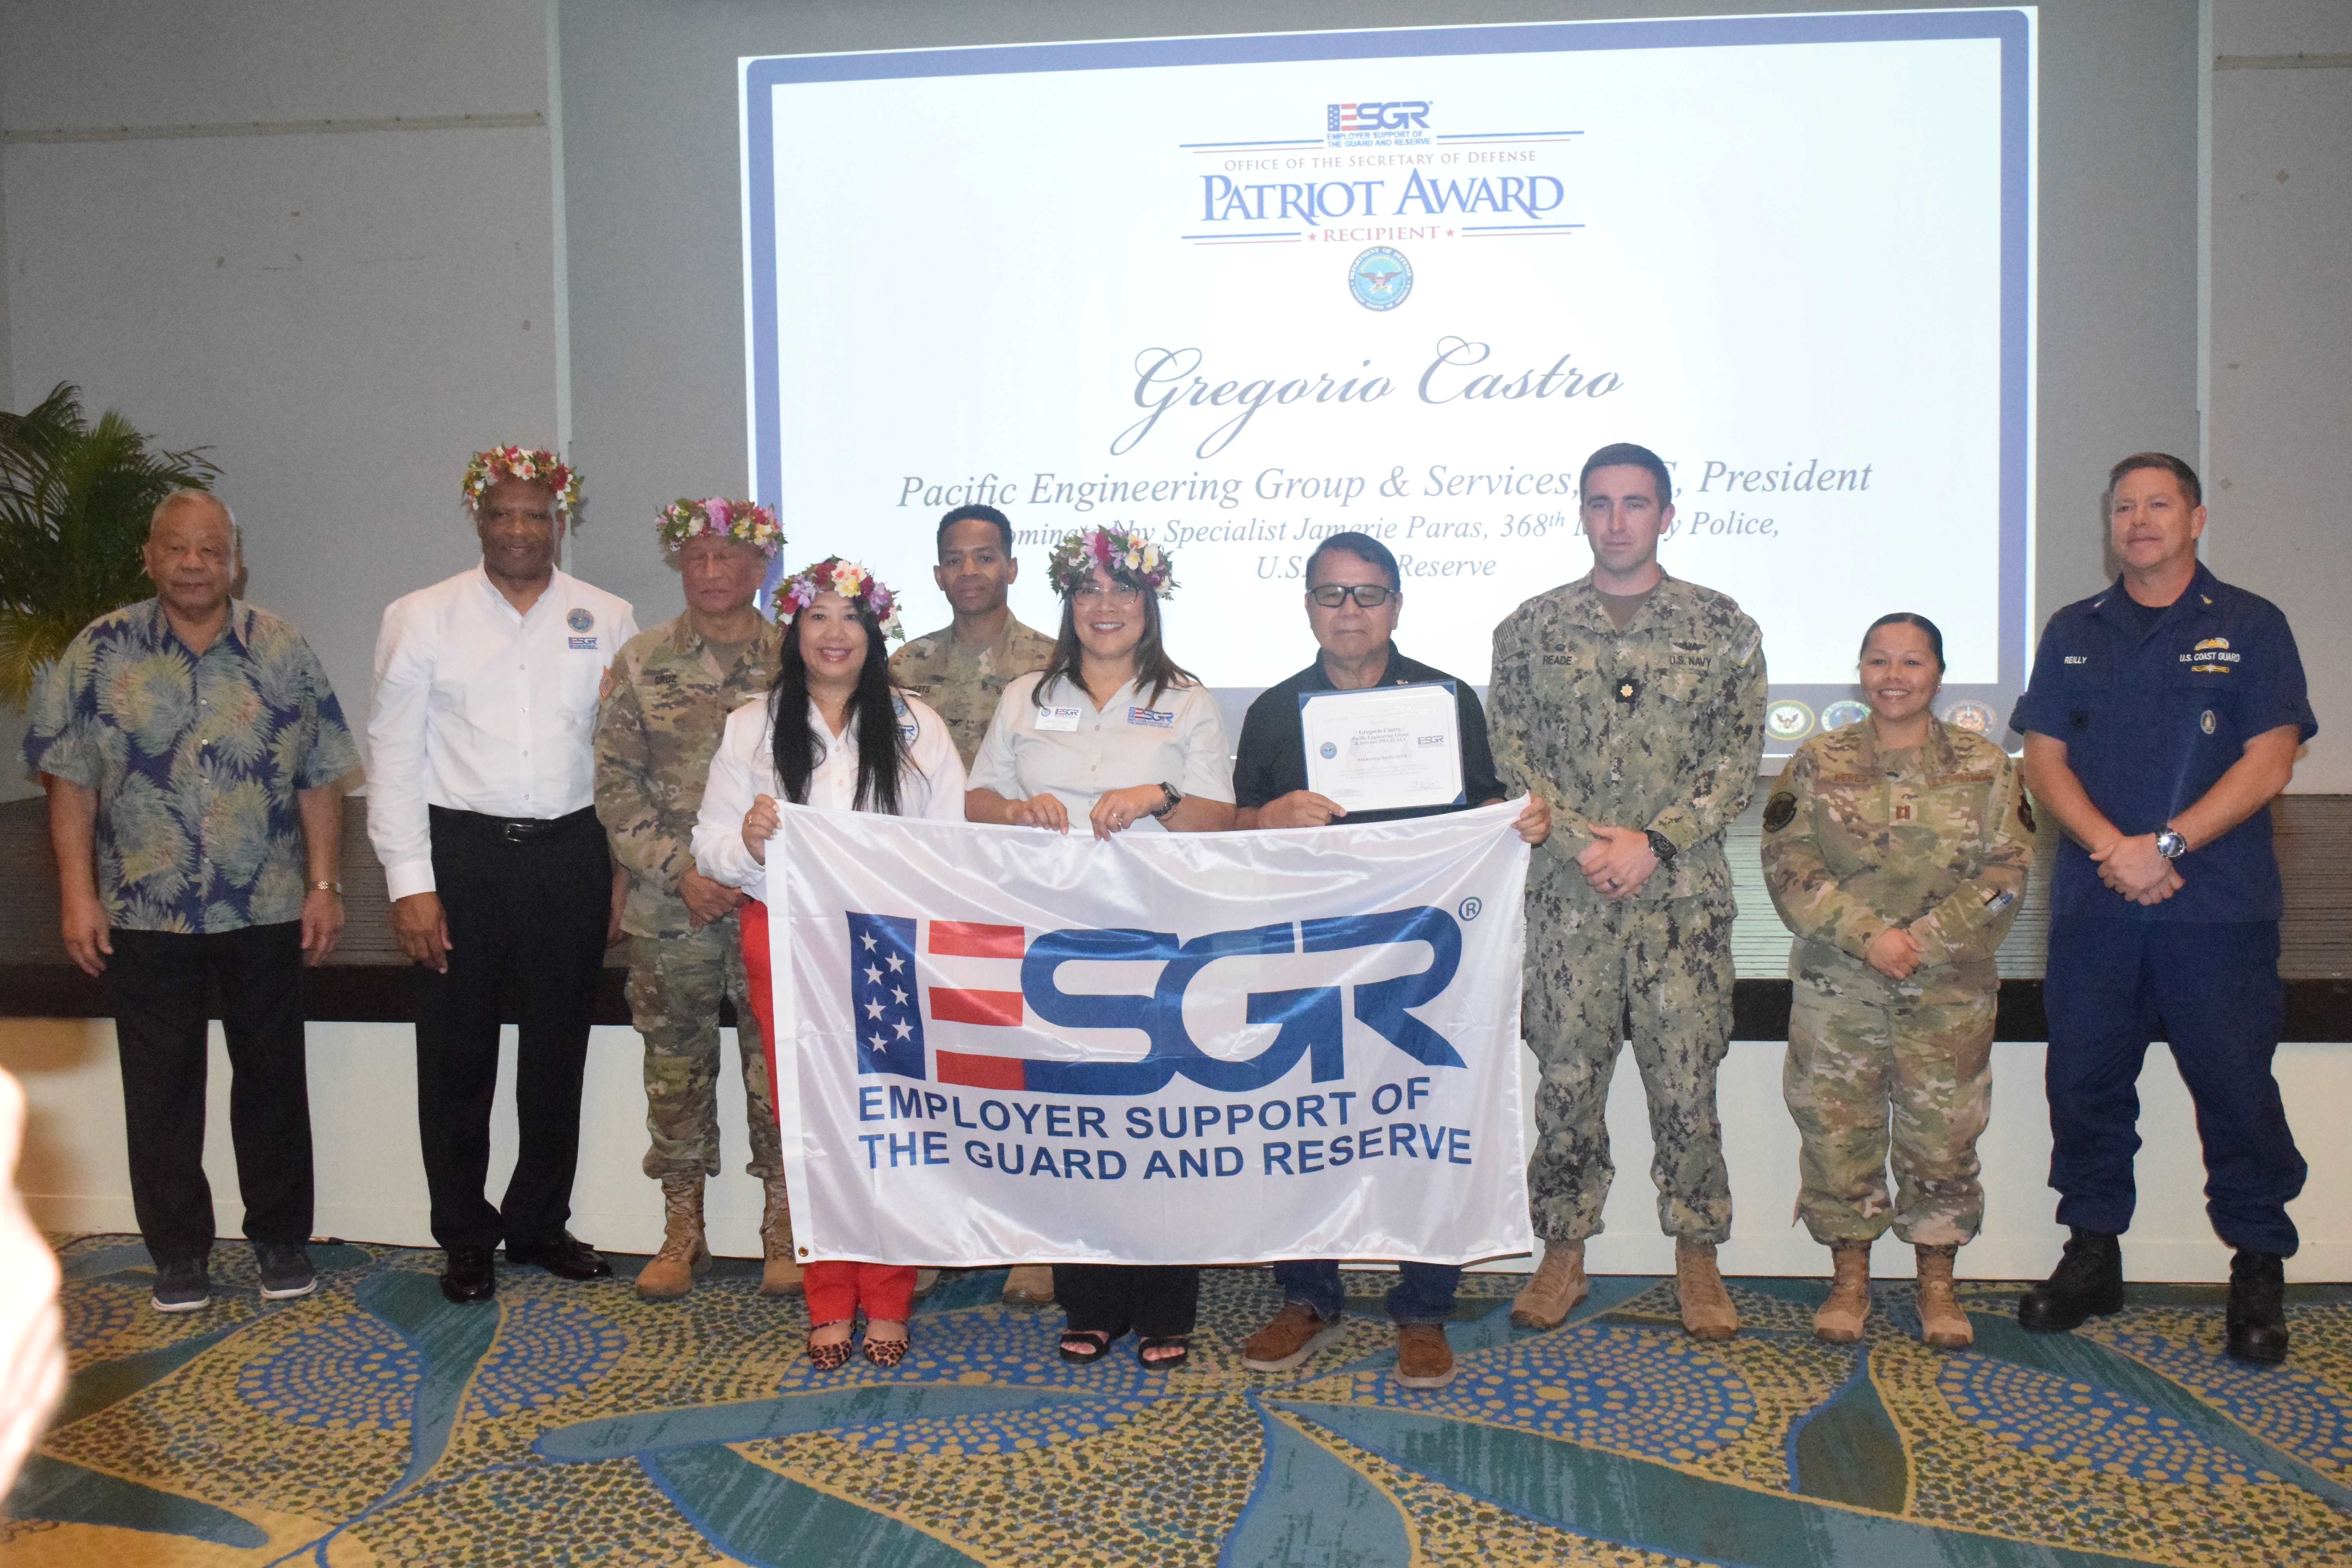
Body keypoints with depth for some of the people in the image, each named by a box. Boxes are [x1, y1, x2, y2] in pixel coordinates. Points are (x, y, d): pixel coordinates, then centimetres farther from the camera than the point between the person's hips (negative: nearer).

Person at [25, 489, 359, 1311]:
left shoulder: (283, 650, 2)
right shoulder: (101, 652, 1)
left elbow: (321, 781, 2)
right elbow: (71, 784, 0)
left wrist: (325, 886, -3)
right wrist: (78, 896, -5)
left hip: (266, 911, 0)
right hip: (143, 913, 0)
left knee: (272, 1076, 9)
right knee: (161, 1087, 8)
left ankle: (281, 1240, 24)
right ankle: (178, 1253, 22)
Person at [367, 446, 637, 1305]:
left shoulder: (607, 621, 4)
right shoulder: (421, 617, 1)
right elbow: (395, 755, -1)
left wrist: (626, 867, 1)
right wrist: (410, 883, -7)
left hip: (571, 854, 2)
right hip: (461, 853, -1)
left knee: (557, 1050, 12)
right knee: (457, 1056, 6)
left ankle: (539, 1224, 28)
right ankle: (465, 1239, 22)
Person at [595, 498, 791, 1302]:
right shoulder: (642, 662, 5)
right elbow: (615, 784, 2)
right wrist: (679, 871, -9)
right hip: (670, 904, 1)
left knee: (778, 1061, 4)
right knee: (676, 1062, 9)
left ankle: (782, 1231, 18)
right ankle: (682, 1232, 22)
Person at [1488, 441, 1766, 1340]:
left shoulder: (1723, 629, 4)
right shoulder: (1531, 630, 6)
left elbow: (1739, 764, 0)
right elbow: (1508, 757, 3)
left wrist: (1653, 843, -12)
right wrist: (1583, 842, -11)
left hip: (1684, 897, -1)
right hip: (1566, 898, 1)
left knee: (1687, 1082, 4)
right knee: (1566, 1080, 7)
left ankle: (1698, 1263, 20)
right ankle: (1563, 1257, 21)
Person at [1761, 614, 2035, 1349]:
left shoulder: (1986, 767, 4)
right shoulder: (1818, 763, 3)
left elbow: (2006, 873, -2)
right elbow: (1788, 864, -5)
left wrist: (1924, 942, -14)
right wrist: (1868, 935, -15)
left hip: (1949, 987, 0)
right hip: (1836, 984, 0)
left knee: (1943, 1132, 4)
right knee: (1837, 1127, 4)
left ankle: (1937, 1284, 20)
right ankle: (1849, 1280, 20)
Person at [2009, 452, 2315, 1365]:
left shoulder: (2251, 628, 5)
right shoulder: (2073, 633, 13)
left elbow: (2269, 763, -4)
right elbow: (2043, 760, 6)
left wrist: (2165, 845, -14)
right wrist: (2111, 848, -10)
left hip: (2219, 908, -3)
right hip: (2093, 906, 3)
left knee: (2236, 1086, 0)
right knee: (2086, 1082, 6)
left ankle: (2259, 1272, 14)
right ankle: (2093, 1255, 19)